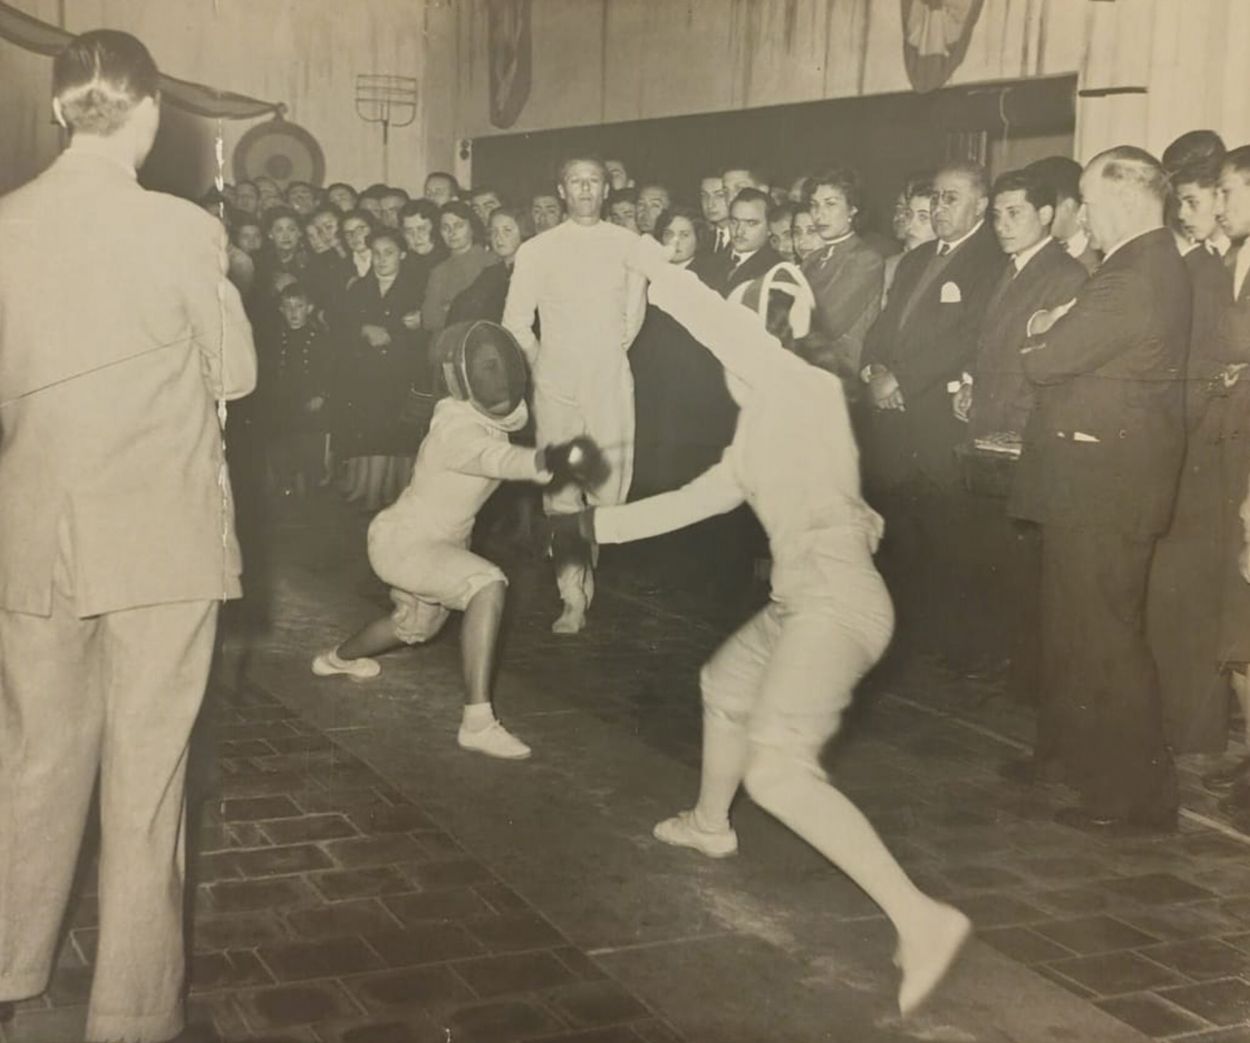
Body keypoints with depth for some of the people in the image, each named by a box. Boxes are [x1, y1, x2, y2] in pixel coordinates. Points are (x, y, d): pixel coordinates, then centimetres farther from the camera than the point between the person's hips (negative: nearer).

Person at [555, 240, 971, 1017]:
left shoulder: (804, 388, -7)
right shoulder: (762, 431, 20)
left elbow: (730, 330, -26)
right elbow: (696, 500, 26)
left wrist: (661, 272, -19)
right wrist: (599, 524, 31)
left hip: (836, 598, -10)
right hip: (802, 599, 10)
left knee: (777, 771, -20)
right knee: (725, 686, 33)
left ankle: (921, 918, -23)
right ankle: (709, 825, 58)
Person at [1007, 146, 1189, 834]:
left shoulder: (1133, 279, -22)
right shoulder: (1153, 266, 11)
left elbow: (1045, 361, -20)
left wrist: (1044, 336, 0)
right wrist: (1055, 332, -3)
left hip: (1103, 480, -11)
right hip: (1097, 474, 11)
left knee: (1106, 634, -3)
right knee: (1072, 620, 22)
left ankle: (1137, 795, 5)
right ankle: (1068, 748, 38)